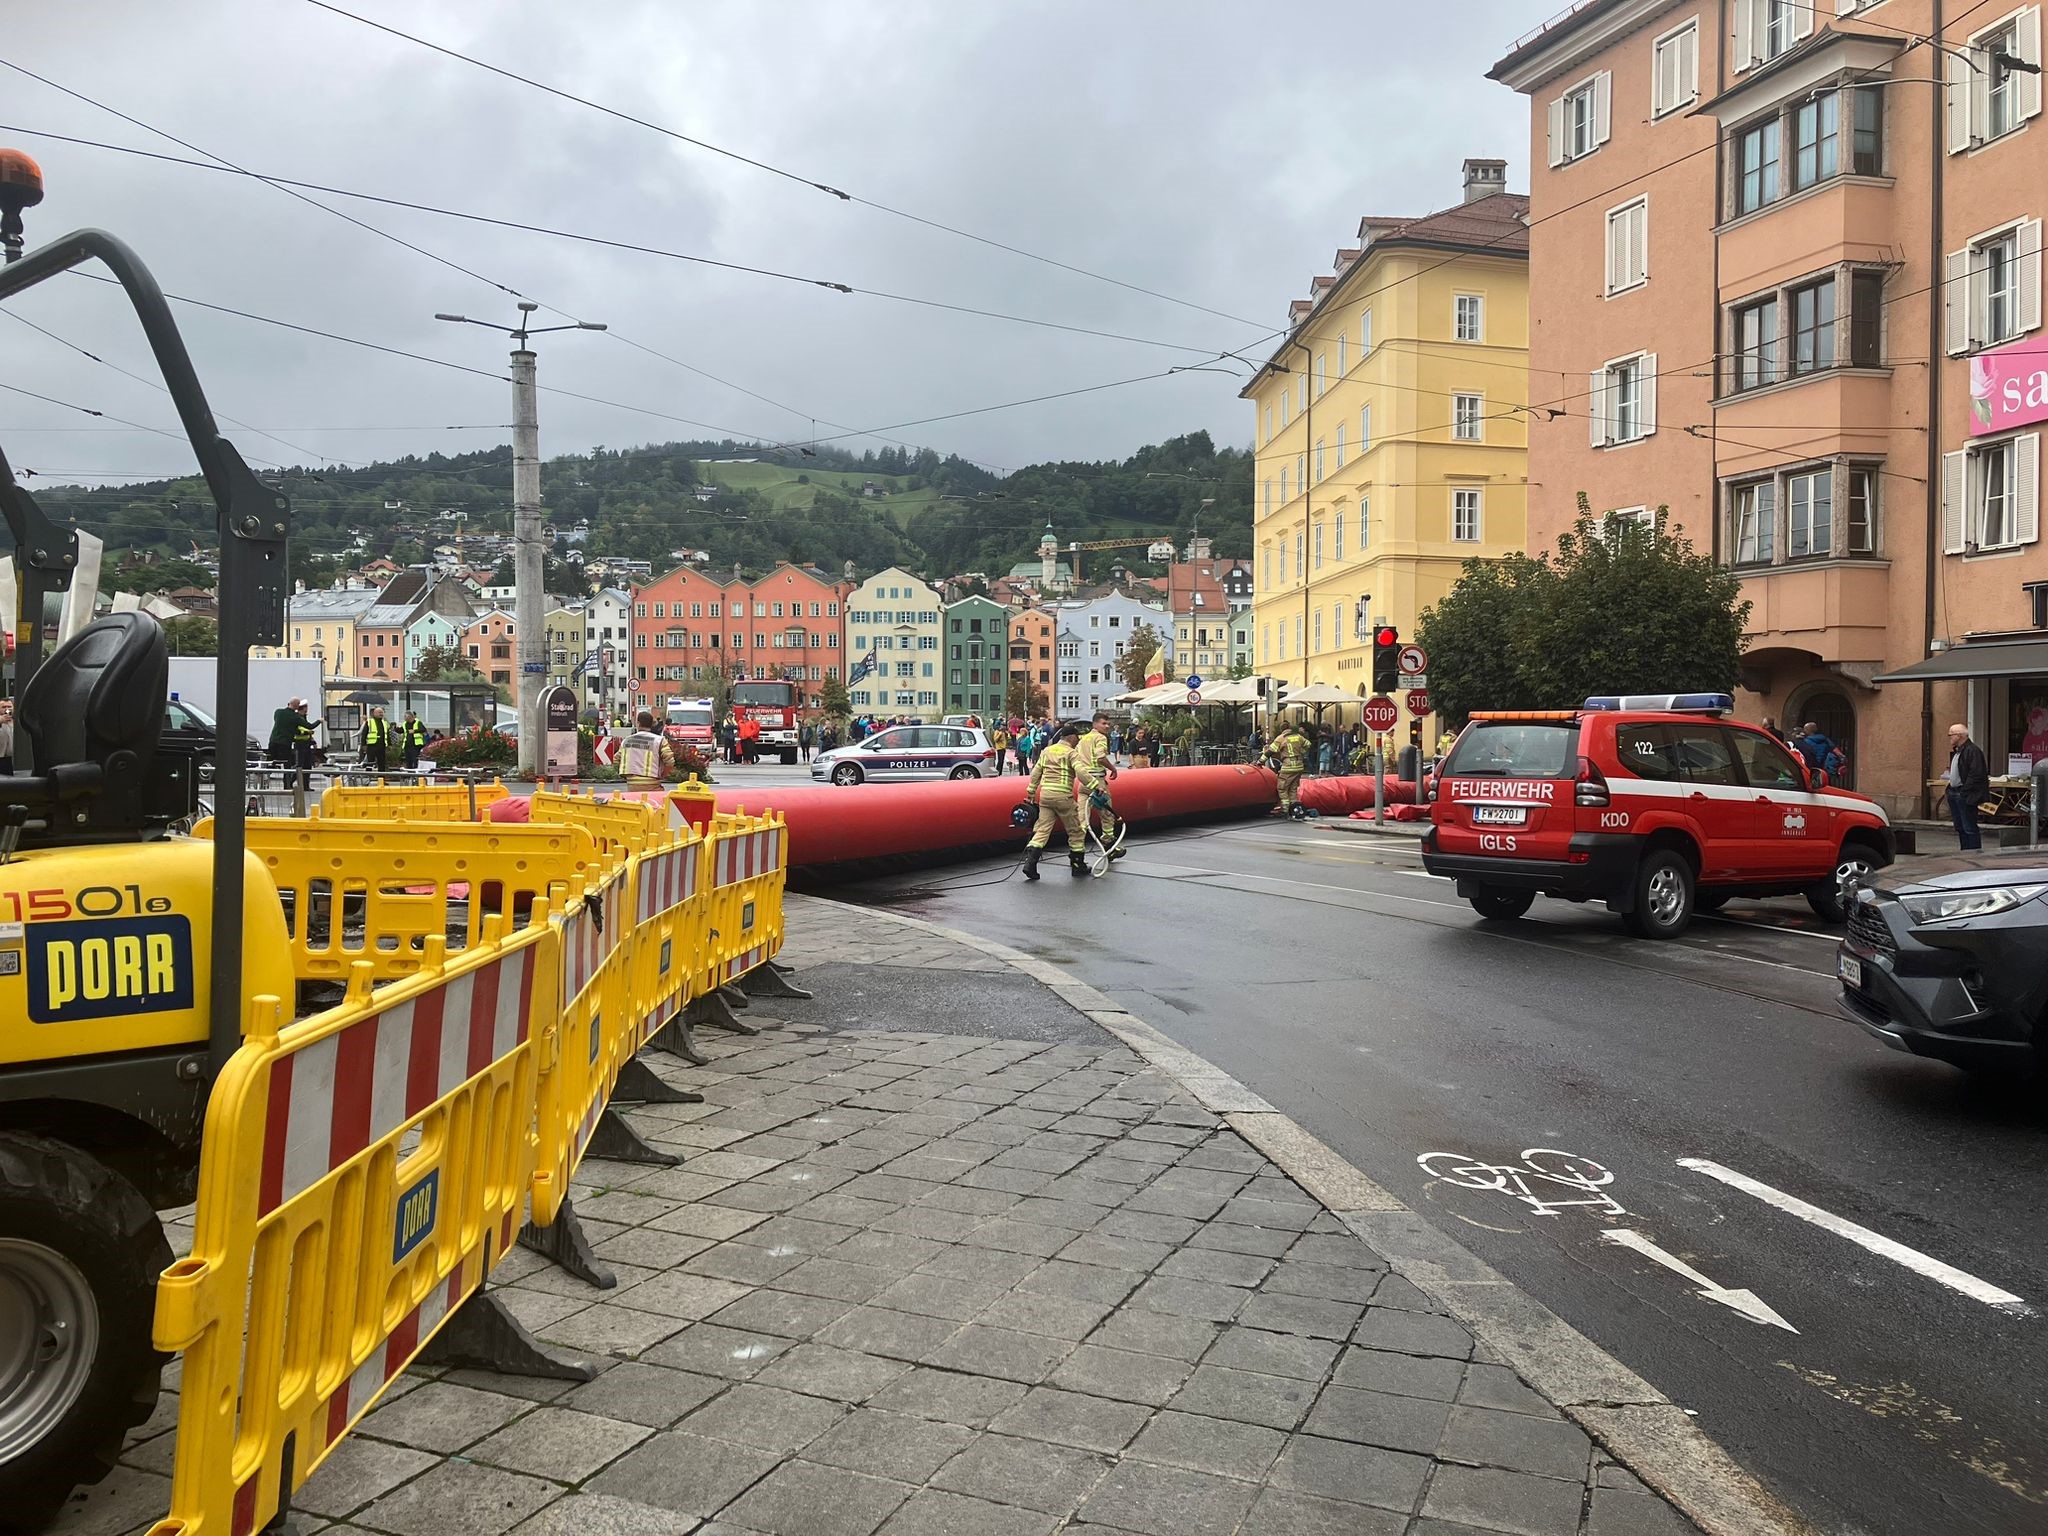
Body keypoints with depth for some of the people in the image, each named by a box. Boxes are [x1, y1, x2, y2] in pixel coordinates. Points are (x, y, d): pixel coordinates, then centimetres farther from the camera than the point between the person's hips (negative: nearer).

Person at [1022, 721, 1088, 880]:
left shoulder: (1047, 751, 14)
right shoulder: (1070, 753, -4)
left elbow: (1035, 773, 16)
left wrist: (1031, 793, 21)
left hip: (1045, 795, 6)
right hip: (1063, 796, -6)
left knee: (1042, 830, 5)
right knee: (1075, 831, 9)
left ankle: (1030, 862, -10)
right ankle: (1078, 865, 16)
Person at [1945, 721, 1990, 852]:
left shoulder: (1973, 750, -15)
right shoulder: (1956, 751, 17)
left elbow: (1976, 774, -21)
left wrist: (1964, 792, -22)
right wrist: (1948, 776, 9)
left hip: (1965, 796, -10)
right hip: (1954, 794, 10)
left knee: (1969, 828, -5)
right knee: (1960, 828, 15)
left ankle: (1975, 853, 0)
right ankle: (1965, 852, 22)